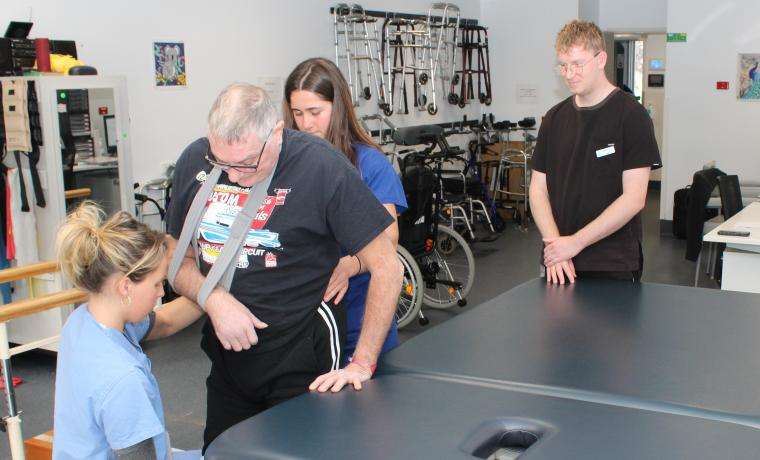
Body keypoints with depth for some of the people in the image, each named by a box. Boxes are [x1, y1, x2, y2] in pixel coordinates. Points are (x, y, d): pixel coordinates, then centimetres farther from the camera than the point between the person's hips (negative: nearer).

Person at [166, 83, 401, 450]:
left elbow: (386, 268, -16)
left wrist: (362, 364, -17)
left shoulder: (322, 167, -19)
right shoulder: (195, 161, -4)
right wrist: (213, 299, -15)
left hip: (303, 369, -5)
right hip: (227, 362, 5)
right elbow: (179, 260, 6)